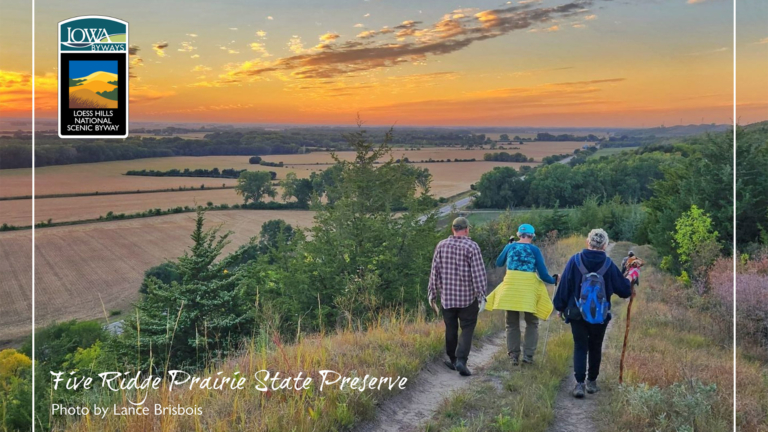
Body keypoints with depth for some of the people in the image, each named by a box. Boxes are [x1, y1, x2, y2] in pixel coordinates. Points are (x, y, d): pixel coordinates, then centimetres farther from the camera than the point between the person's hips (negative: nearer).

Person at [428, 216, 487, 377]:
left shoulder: (441, 246, 1)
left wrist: (432, 294, 10)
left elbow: (434, 272, 3)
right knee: (467, 329, 4)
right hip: (468, 297, -3)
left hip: (447, 297, 3)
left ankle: (452, 359, 25)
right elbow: (478, 274, -12)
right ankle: (461, 360, -9)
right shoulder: (472, 247, -9)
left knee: (451, 329, 14)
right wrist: (481, 296, -9)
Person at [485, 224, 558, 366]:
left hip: (510, 290, 2)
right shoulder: (534, 250, -3)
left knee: (512, 324, 13)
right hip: (529, 291, -2)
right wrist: (553, 280, 17)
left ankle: (514, 356, 10)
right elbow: (543, 274, -3)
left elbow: (498, 263, 20)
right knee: (532, 324, 14)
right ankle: (528, 355, 6)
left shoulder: (510, 247, 3)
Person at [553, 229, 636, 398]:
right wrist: (630, 278, 23)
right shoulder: (609, 265, -6)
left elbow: (565, 286, -5)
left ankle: (579, 383, -5)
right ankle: (592, 382, 25)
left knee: (580, 347, 5)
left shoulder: (575, 260, -8)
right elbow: (624, 290, 2)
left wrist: (560, 307, 5)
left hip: (576, 313, -1)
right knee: (595, 347, 17)